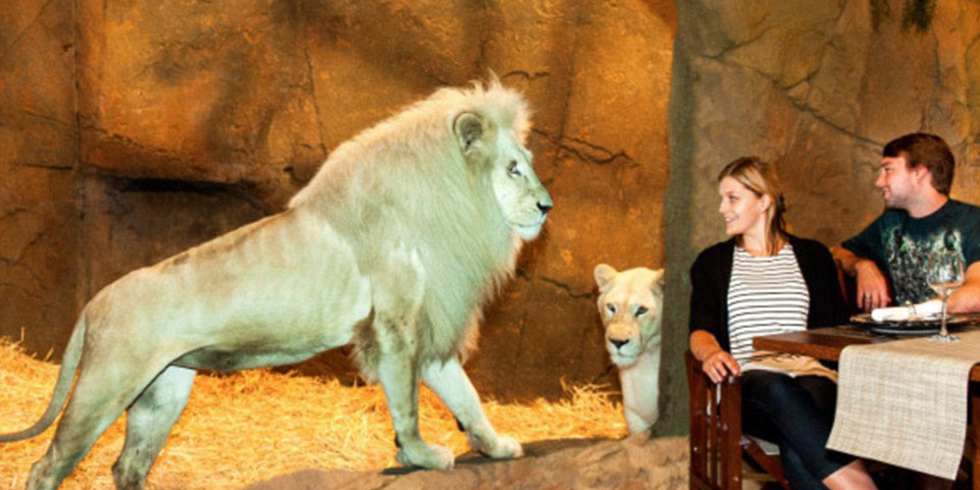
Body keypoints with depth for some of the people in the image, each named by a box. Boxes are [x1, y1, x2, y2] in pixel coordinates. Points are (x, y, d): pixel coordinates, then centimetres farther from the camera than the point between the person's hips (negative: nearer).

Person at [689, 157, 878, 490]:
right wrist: (710, 352, -17)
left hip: (810, 374, 1)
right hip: (747, 382, -1)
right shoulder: (712, 262, 21)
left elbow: (837, 328, 16)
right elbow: (700, 329, 7)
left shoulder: (812, 256, 21)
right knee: (782, 393, -39)